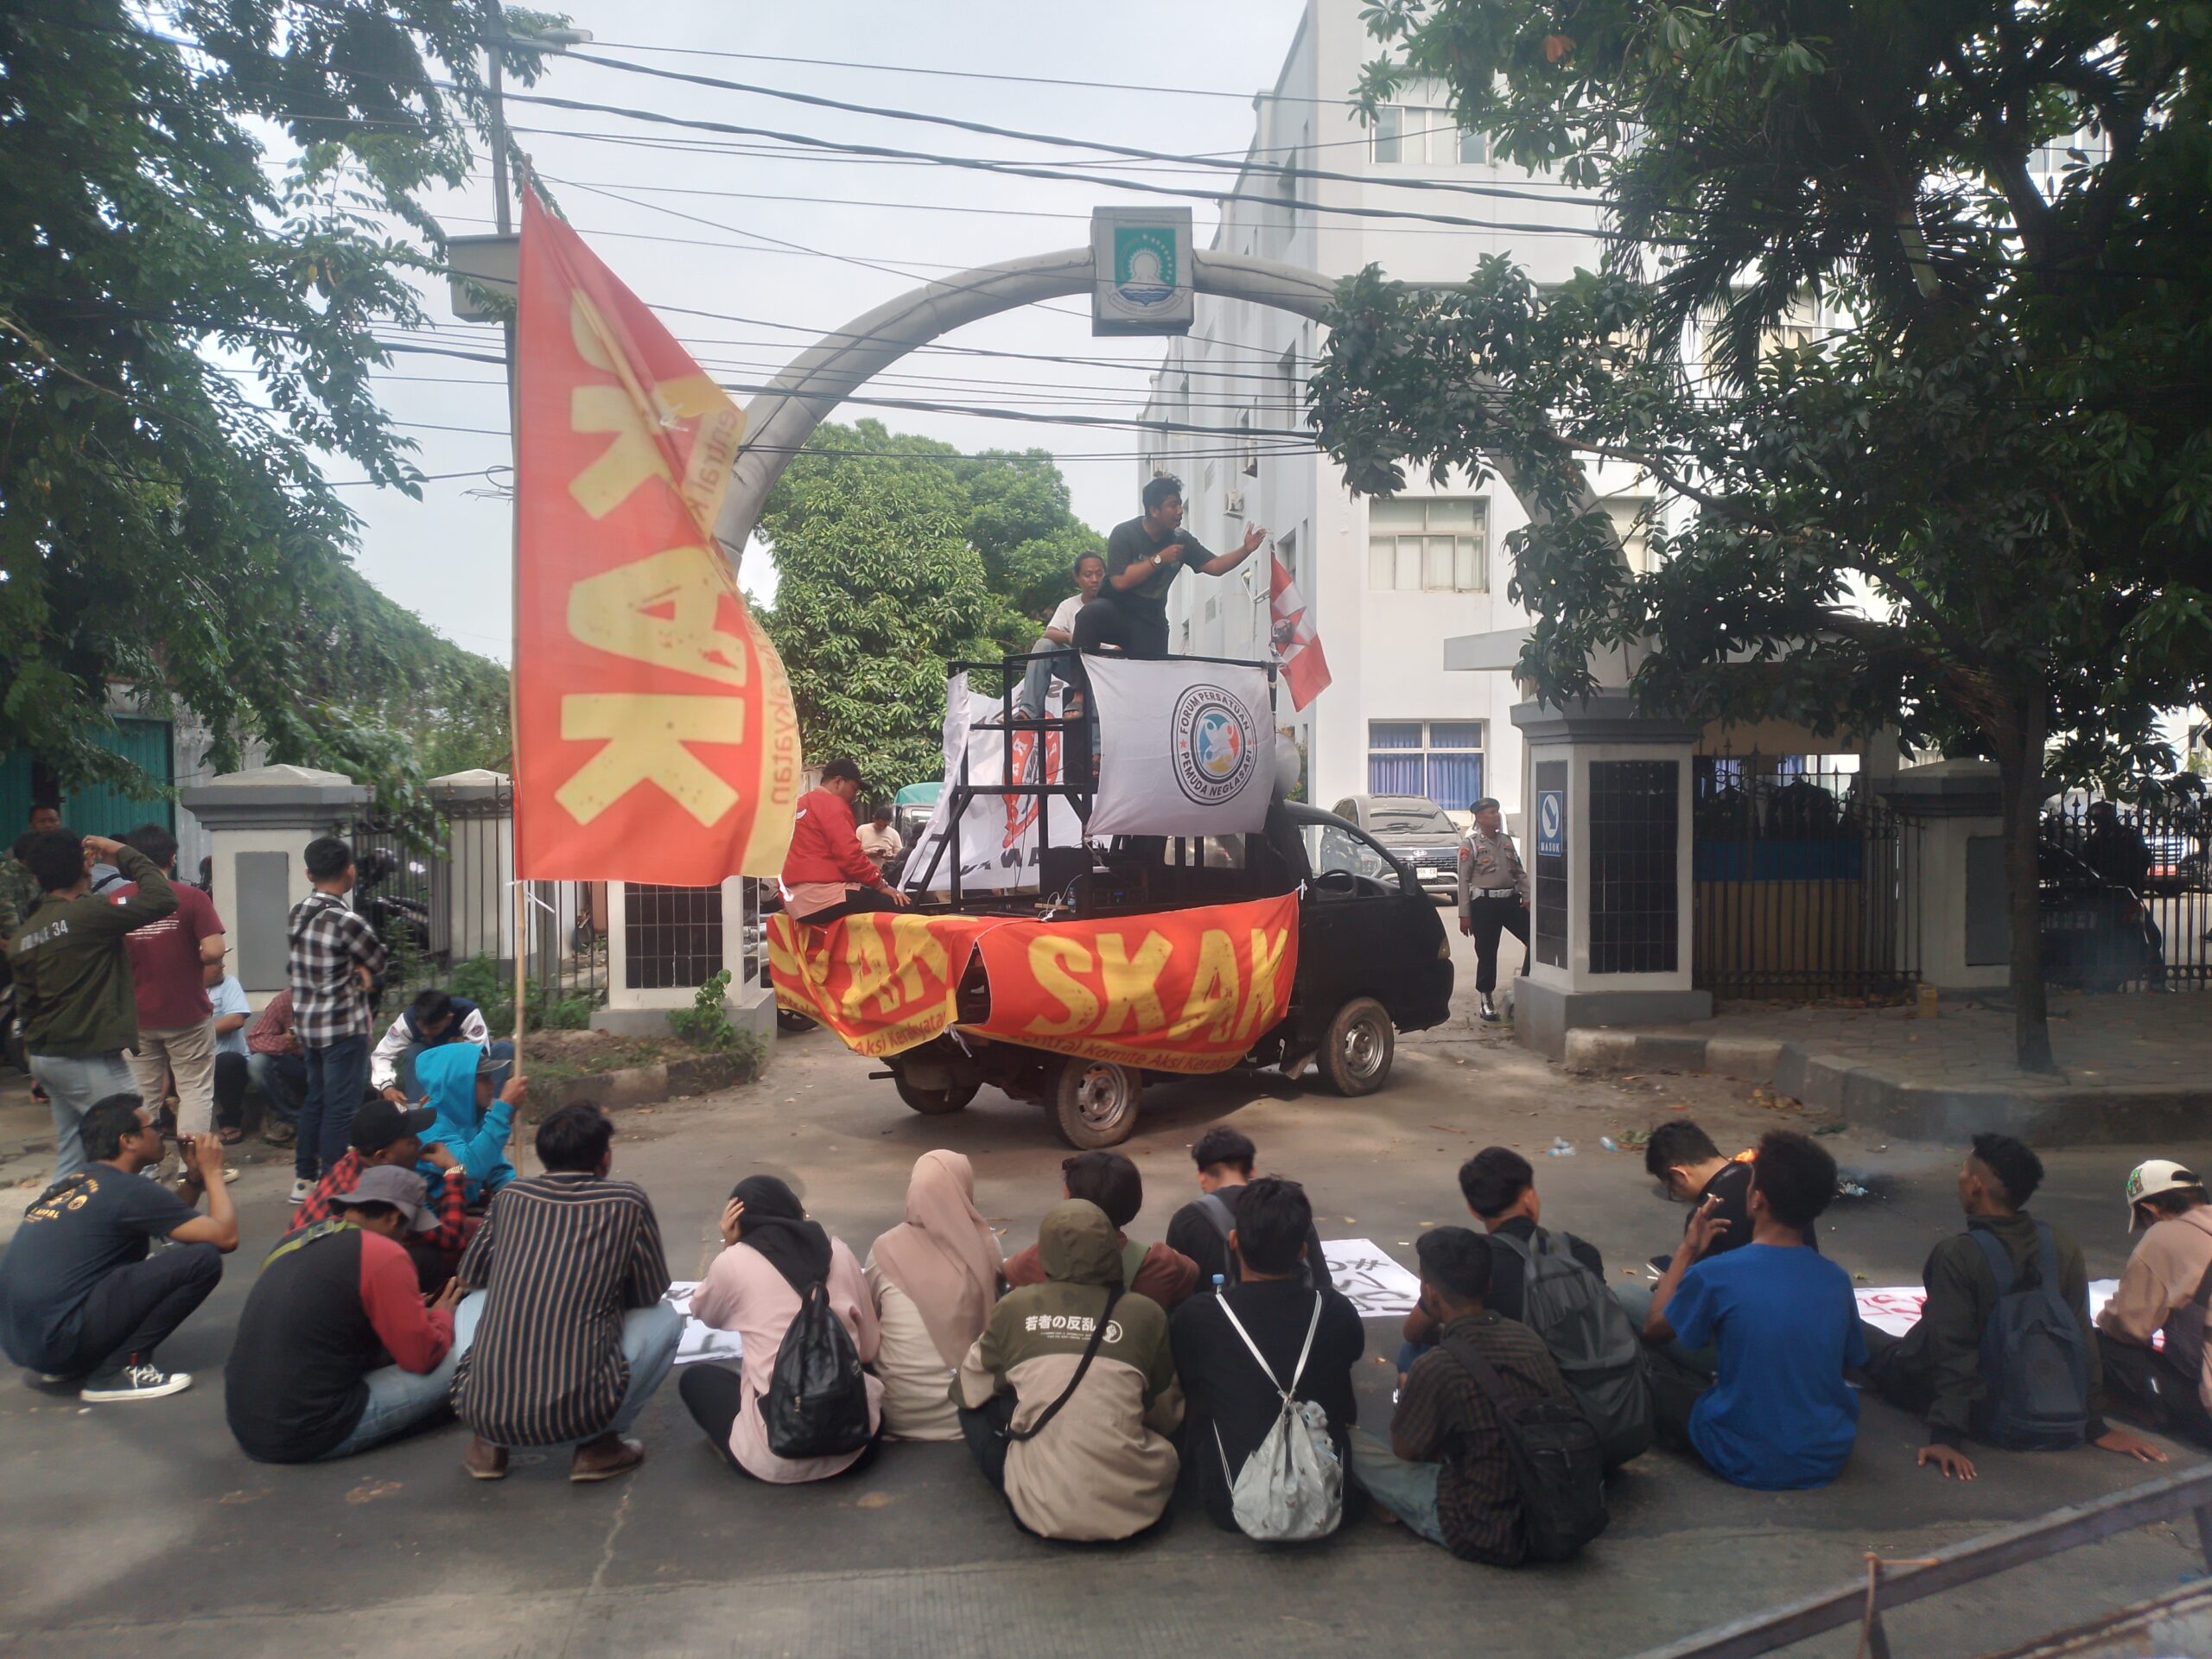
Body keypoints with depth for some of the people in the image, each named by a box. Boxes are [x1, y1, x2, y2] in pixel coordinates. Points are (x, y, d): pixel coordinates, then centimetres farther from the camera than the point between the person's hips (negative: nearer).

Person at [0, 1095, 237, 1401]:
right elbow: (225, 1237, -12)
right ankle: (117, 1370, -7)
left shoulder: (76, 1180, 15)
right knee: (202, 1258, -13)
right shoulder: (129, 1190, -12)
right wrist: (212, 1172, 2)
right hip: (59, 1338, -10)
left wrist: (194, 1177, 15)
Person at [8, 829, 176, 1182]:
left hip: (46, 1057, 8)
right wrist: (124, 853, -9)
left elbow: (25, 1006, 15)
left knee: (70, 1160, 14)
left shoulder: (22, 936, 8)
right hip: (91, 1060, -8)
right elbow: (163, 899, -21)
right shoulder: (88, 914, -17)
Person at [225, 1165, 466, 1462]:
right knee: (456, 1361, -2)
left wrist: (411, 1309, 27)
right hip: (306, 1435, -8)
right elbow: (422, 1357, -8)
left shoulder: (295, 1239, 10)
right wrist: (442, 1316, 13)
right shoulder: (382, 1254, -13)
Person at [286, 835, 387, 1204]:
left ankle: (304, 1178, 27)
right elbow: (378, 962, -9)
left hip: (305, 1022, 8)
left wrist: (356, 969, -4)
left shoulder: (298, 913, 4)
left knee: (315, 1100, 19)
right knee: (341, 1107, 0)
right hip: (343, 1025, -8)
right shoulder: (346, 921, -20)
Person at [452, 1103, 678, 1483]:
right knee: (666, 1318, 20)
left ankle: (488, 1444, 20)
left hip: (480, 1410, 3)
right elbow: (651, 1294, 11)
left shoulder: (511, 1194, 10)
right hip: (578, 1415, -3)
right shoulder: (628, 1200, 1)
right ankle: (599, 1444, 9)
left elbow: (469, 1277, 24)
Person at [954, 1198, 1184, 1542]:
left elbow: (969, 1392, 15)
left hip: (1040, 1509, -1)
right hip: (1133, 1507, 1)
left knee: (974, 1405, 21)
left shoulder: (1014, 1306, -2)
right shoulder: (1145, 1313, -2)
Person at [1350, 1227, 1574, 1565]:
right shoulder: (1528, 1338, -5)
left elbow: (1404, 1449, -4)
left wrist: (1408, 1395, 17)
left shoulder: (1436, 1368, -23)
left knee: (1352, 1443, 0)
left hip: (1488, 1538, -6)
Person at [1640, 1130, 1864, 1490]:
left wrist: (1688, 1250, 7)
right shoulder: (1836, 1280, -7)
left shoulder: (1715, 1274, -19)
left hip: (1747, 1463, -4)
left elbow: (1654, 1330, 0)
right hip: (1828, 1459, 5)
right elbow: (1849, 1361, 11)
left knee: (1646, 1358, 11)